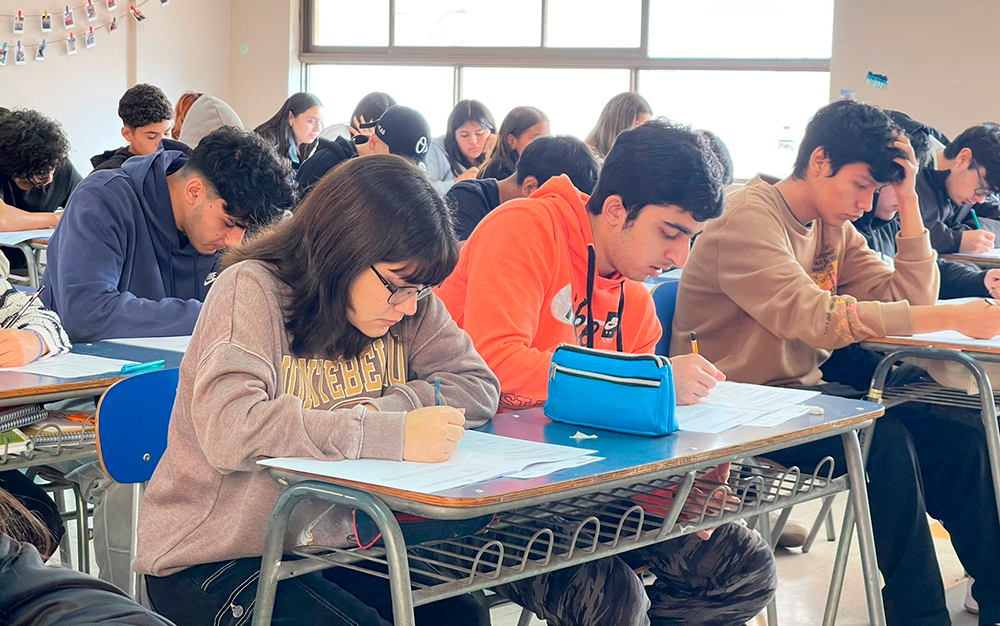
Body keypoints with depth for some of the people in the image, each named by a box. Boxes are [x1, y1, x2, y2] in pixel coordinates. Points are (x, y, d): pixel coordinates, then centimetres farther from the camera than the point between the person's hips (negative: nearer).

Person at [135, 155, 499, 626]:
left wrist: (379, 409, -18)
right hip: (211, 561, -6)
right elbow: (230, 431, -32)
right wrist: (390, 434, -35)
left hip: (335, 543, 6)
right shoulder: (252, 291, -17)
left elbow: (478, 387, 0)